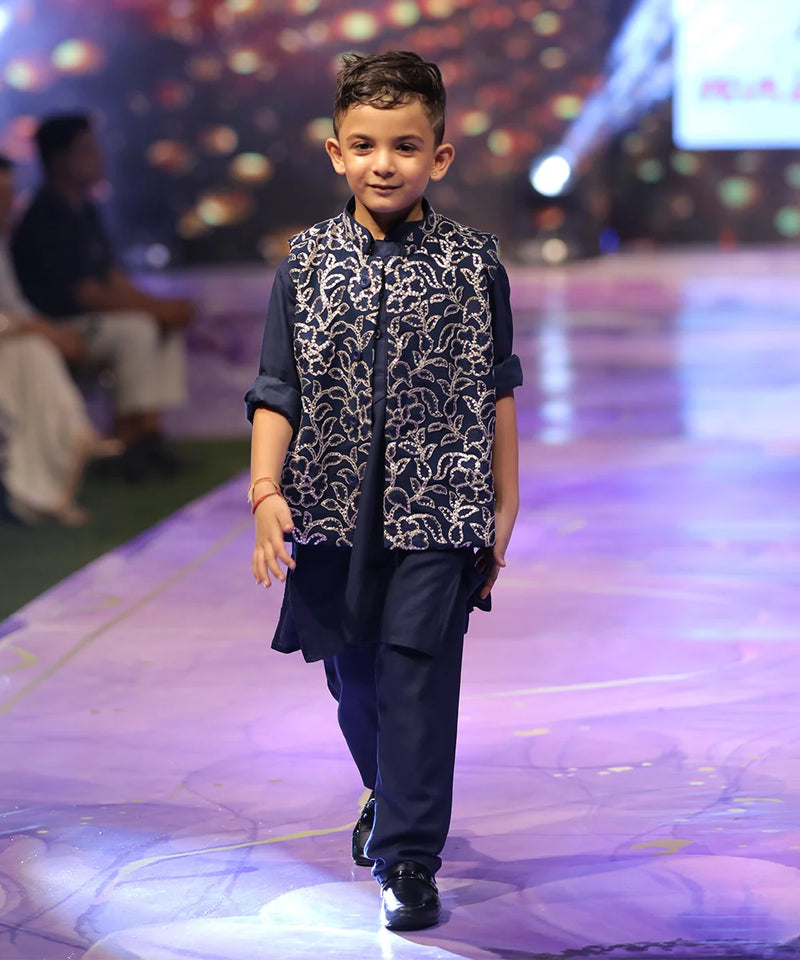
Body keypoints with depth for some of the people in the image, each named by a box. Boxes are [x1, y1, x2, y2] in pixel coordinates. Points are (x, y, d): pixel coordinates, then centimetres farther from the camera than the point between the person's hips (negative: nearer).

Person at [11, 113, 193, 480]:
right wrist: (157, 308, -19)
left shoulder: (83, 209, 11)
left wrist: (159, 306, -2)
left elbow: (111, 277, 14)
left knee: (166, 328, 0)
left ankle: (148, 429, -7)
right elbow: (86, 294, -23)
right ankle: (128, 436, -17)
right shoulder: (47, 219, -20)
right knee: (135, 331, -27)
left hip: (85, 321, 10)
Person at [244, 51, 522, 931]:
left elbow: (494, 392, 5)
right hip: (332, 506, 3)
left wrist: (505, 506, 6)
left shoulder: (472, 264, -2)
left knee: (417, 673, -8)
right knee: (353, 676, 15)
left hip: (437, 510, -2)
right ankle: (386, 795, 42)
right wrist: (266, 491, -10)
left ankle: (408, 859, -1)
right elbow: (277, 389, 1)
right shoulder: (307, 262, 1)